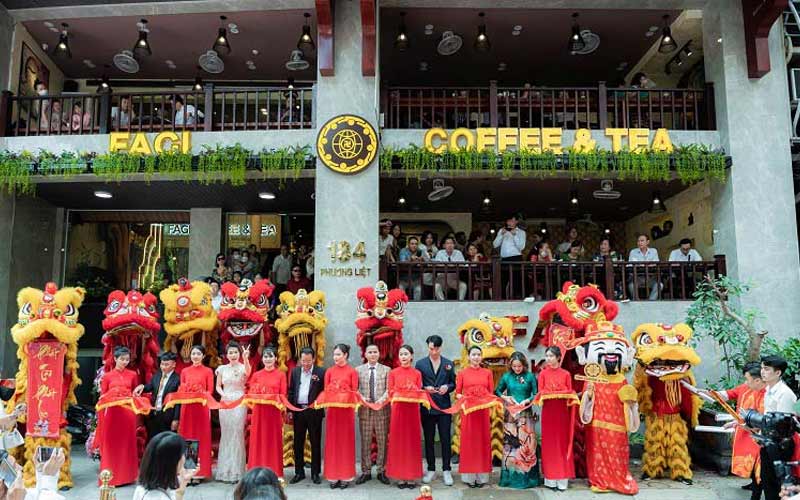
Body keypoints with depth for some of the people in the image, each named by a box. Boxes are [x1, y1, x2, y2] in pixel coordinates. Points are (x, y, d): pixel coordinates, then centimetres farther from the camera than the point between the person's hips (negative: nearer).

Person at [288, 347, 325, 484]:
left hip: (314, 411, -3)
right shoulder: (295, 371, 8)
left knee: (315, 442, 4)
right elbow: (291, 391, 10)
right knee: (298, 443, 9)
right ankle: (299, 472, 21)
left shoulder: (321, 372, -3)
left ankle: (315, 473, 14)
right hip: (298, 410, 3)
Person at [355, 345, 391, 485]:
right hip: (365, 410, 0)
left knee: (382, 442, 3)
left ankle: (381, 471, 13)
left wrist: (383, 398, -16)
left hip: (382, 410, 0)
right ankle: (366, 472, 14)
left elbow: (389, 389, 1)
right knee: (365, 442, 4)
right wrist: (361, 398, -12)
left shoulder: (386, 370, 9)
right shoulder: (358, 370, 10)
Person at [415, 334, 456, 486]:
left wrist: (447, 387, -13)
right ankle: (431, 470, 20)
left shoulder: (448, 363, 6)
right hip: (427, 407, 0)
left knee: (445, 439, 1)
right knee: (429, 439, 8)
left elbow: (453, 383, 8)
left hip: (444, 406, 0)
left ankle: (446, 470, 12)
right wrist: (425, 388, -16)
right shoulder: (420, 364, 3)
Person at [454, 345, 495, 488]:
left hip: (483, 410, 1)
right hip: (468, 410, -1)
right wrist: (462, 397, -17)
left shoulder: (487, 372, 8)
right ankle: (469, 476, 7)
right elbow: (457, 393, 3)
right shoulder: (462, 373, 3)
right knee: (468, 440, 0)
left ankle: (481, 475, 11)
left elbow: (492, 392, 7)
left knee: (483, 440, 3)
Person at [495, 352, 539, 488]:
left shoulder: (530, 376, 1)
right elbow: (497, 391, 11)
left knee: (527, 444, -3)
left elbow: (536, 394, -1)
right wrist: (505, 397, -7)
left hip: (525, 414, -1)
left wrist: (527, 400, -17)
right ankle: (511, 477, 12)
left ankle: (527, 477, 7)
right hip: (510, 414, 1)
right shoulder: (506, 376, 4)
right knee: (510, 444, 1)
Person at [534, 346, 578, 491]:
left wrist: (565, 395, -16)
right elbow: (540, 392, 0)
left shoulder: (566, 374, 4)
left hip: (563, 411, 1)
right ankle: (550, 479, 7)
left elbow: (570, 392, 4)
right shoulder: (543, 373, 3)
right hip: (548, 411, 0)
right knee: (549, 443, 2)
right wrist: (546, 395, -19)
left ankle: (562, 479, 8)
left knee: (563, 442, 2)